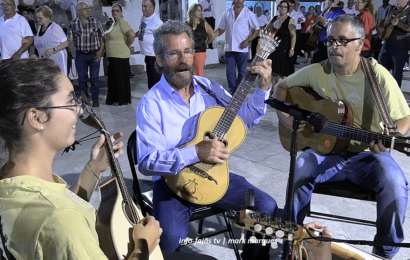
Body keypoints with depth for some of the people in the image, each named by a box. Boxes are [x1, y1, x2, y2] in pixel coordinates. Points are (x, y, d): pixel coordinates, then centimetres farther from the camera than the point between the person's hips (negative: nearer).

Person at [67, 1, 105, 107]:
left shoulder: (95, 22, -2)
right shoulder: (73, 23, -2)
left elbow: (101, 37, 3)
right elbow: (70, 39, 0)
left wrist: (100, 51, -5)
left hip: (94, 54, -1)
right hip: (80, 55, 1)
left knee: (94, 78, 4)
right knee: (82, 78, 9)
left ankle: (95, 99, 15)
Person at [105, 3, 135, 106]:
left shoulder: (122, 23, -14)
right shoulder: (114, 23, 16)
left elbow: (132, 35, -26)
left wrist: (127, 46, -14)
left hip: (120, 56, -10)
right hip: (112, 56, 10)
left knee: (121, 78, -1)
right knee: (113, 78, 14)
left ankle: (123, 100, 8)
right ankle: (114, 98, 24)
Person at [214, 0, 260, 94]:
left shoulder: (249, 13, -1)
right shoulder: (227, 13, 8)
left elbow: (256, 29, -1)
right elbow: (221, 29, 12)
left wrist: (248, 40, -13)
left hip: (242, 48, -3)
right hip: (229, 48, 3)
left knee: (242, 71, 6)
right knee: (230, 71, 6)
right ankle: (232, 90, 17)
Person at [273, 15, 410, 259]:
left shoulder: (378, 75, -10)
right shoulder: (317, 72, -3)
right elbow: (282, 86, 10)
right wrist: (284, 115, -8)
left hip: (368, 154, -1)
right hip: (328, 150, 2)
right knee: (301, 168, -29)